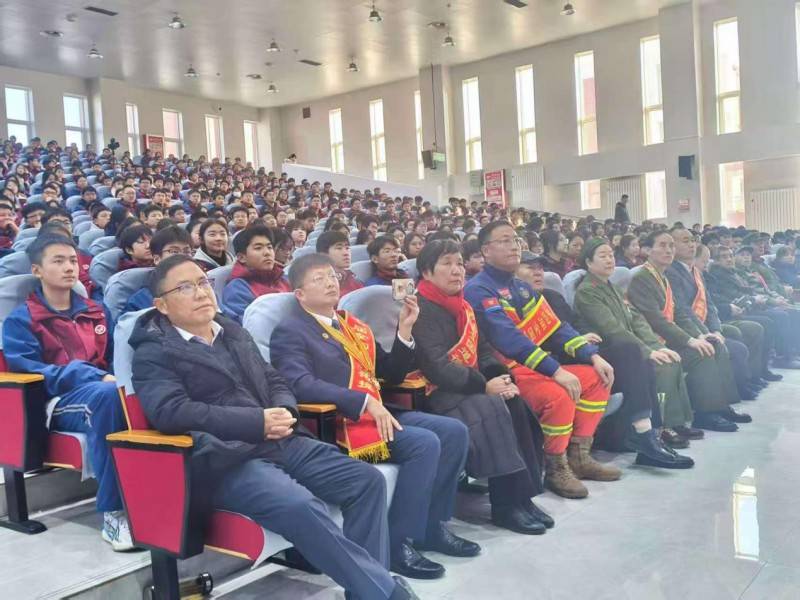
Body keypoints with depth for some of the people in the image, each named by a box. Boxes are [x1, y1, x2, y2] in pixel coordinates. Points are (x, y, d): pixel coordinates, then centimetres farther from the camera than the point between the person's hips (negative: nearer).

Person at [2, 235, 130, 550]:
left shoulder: (95, 312, 23)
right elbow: (27, 370, -8)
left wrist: (119, 378, -4)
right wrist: (97, 377, -20)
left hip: (102, 390, 4)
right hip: (56, 402, -4)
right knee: (109, 394, -40)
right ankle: (114, 512, -36)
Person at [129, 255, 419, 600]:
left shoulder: (234, 332, 21)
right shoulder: (154, 352, -1)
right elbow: (170, 412, -17)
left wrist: (284, 411, -3)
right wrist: (258, 422, -19)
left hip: (281, 442, 8)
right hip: (227, 459, -7)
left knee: (367, 480, -7)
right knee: (300, 506, -32)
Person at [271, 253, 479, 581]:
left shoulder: (353, 325, 19)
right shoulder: (290, 331, -5)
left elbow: (391, 374, 18)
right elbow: (302, 386, -22)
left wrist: (405, 328, 3)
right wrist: (366, 402, -26)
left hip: (377, 413, 8)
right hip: (335, 423, -8)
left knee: (454, 431, -4)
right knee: (425, 443, -24)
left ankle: (433, 525, 7)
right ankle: (398, 542, -13)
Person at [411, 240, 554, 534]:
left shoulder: (463, 306, 15)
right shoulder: (421, 310, -12)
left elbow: (482, 351, 14)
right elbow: (436, 366, -21)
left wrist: (501, 377, -6)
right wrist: (485, 386, -23)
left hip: (469, 386, 8)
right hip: (435, 392, -8)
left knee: (516, 405, -15)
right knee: (493, 410, -28)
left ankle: (523, 495, -10)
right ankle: (506, 504, -20)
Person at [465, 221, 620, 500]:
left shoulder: (522, 288, 16)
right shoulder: (478, 290, -13)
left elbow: (554, 328, 12)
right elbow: (508, 338, -25)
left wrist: (593, 355, -1)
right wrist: (556, 371, -30)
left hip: (531, 366, 10)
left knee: (596, 378, 5)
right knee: (558, 396, -31)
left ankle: (578, 456, 10)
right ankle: (556, 469, -7)